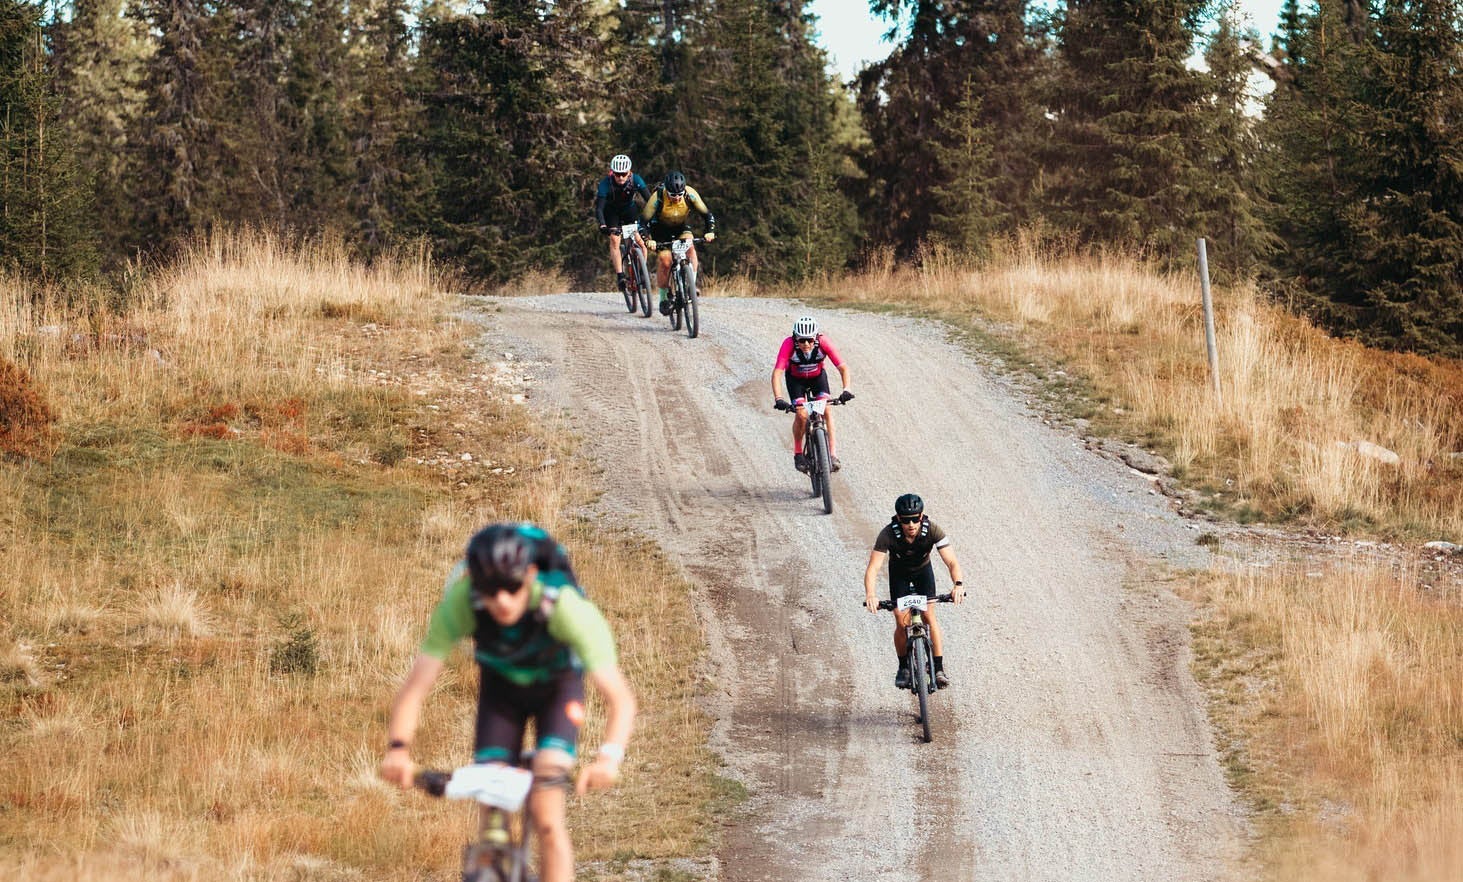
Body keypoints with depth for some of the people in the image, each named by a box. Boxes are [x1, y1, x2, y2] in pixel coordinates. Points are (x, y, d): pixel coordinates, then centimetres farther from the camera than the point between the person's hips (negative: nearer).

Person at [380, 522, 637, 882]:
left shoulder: (566, 608, -39)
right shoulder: (459, 604, -34)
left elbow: (620, 698, -41)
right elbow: (415, 687, -34)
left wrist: (609, 756, -60)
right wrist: (398, 748, -53)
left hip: (557, 687, -2)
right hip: (500, 686, 2)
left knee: (546, 818, -19)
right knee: (492, 815, -9)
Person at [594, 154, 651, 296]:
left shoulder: (635, 180, -28)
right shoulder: (606, 183, -32)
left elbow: (649, 199, -30)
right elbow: (599, 207, -36)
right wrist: (602, 225, -53)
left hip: (628, 208, 1)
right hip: (611, 211, -1)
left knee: (640, 239, -14)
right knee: (614, 239, -22)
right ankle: (620, 277, -19)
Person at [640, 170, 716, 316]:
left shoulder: (690, 194, -27)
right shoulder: (658, 197, -32)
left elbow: (706, 214, -21)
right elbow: (644, 220, -28)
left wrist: (710, 231, -38)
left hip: (682, 227, 1)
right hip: (661, 229, -1)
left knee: (689, 247, -28)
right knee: (664, 259, -19)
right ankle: (664, 297, -2)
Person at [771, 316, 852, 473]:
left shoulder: (823, 342, -32)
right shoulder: (789, 344, -35)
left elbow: (843, 367, -33)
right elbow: (777, 373, -40)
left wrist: (846, 390, -49)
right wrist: (779, 399, -53)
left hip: (817, 376, 1)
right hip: (795, 379, -1)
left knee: (827, 410, -19)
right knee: (802, 415, -19)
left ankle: (833, 454, -17)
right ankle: (798, 454, 2)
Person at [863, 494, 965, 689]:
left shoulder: (932, 531, -33)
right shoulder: (888, 534, -35)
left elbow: (952, 562, -37)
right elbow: (873, 567, -41)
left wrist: (958, 584, -57)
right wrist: (870, 596, -58)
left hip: (923, 570, 0)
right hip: (899, 572, 0)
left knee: (929, 615, -16)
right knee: (902, 622, -11)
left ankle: (939, 669, -11)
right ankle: (903, 667, 10)